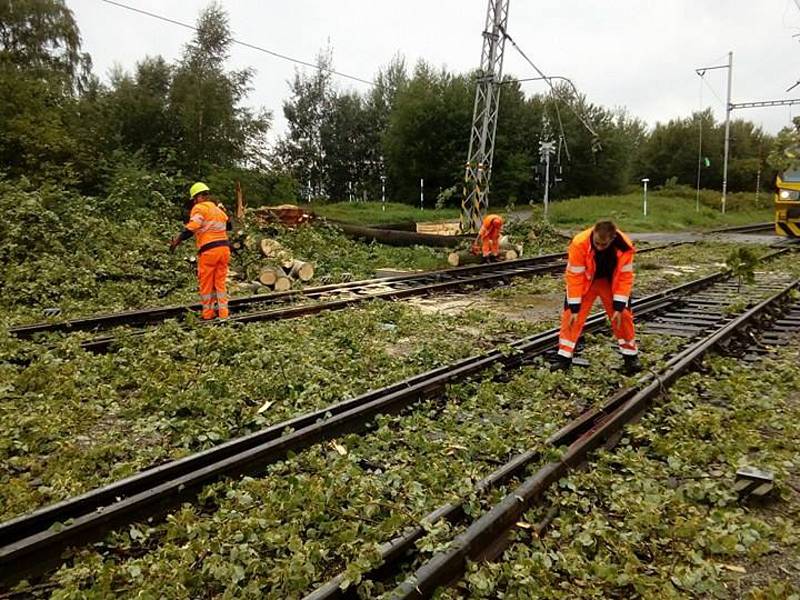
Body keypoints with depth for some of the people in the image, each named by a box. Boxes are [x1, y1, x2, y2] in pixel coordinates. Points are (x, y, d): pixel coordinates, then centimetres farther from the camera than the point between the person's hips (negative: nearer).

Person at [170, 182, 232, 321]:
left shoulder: (199, 208, -5)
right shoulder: (218, 209, 16)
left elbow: (191, 228, -16)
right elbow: (228, 225, 21)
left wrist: (176, 240, -12)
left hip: (208, 251, -6)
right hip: (224, 248, 6)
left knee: (206, 284, 7)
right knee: (220, 282, 13)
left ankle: (208, 314, 13)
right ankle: (223, 313, 11)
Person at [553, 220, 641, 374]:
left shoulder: (625, 247, -30)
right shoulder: (579, 244, -35)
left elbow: (625, 277, -18)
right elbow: (574, 277, -26)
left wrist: (619, 307, -20)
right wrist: (574, 308, -24)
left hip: (612, 282, 1)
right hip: (585, 281, -1)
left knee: (623, 315, -1)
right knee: (571, 316, -9)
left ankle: (631, 356, 16)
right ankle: (564, 358, -1)